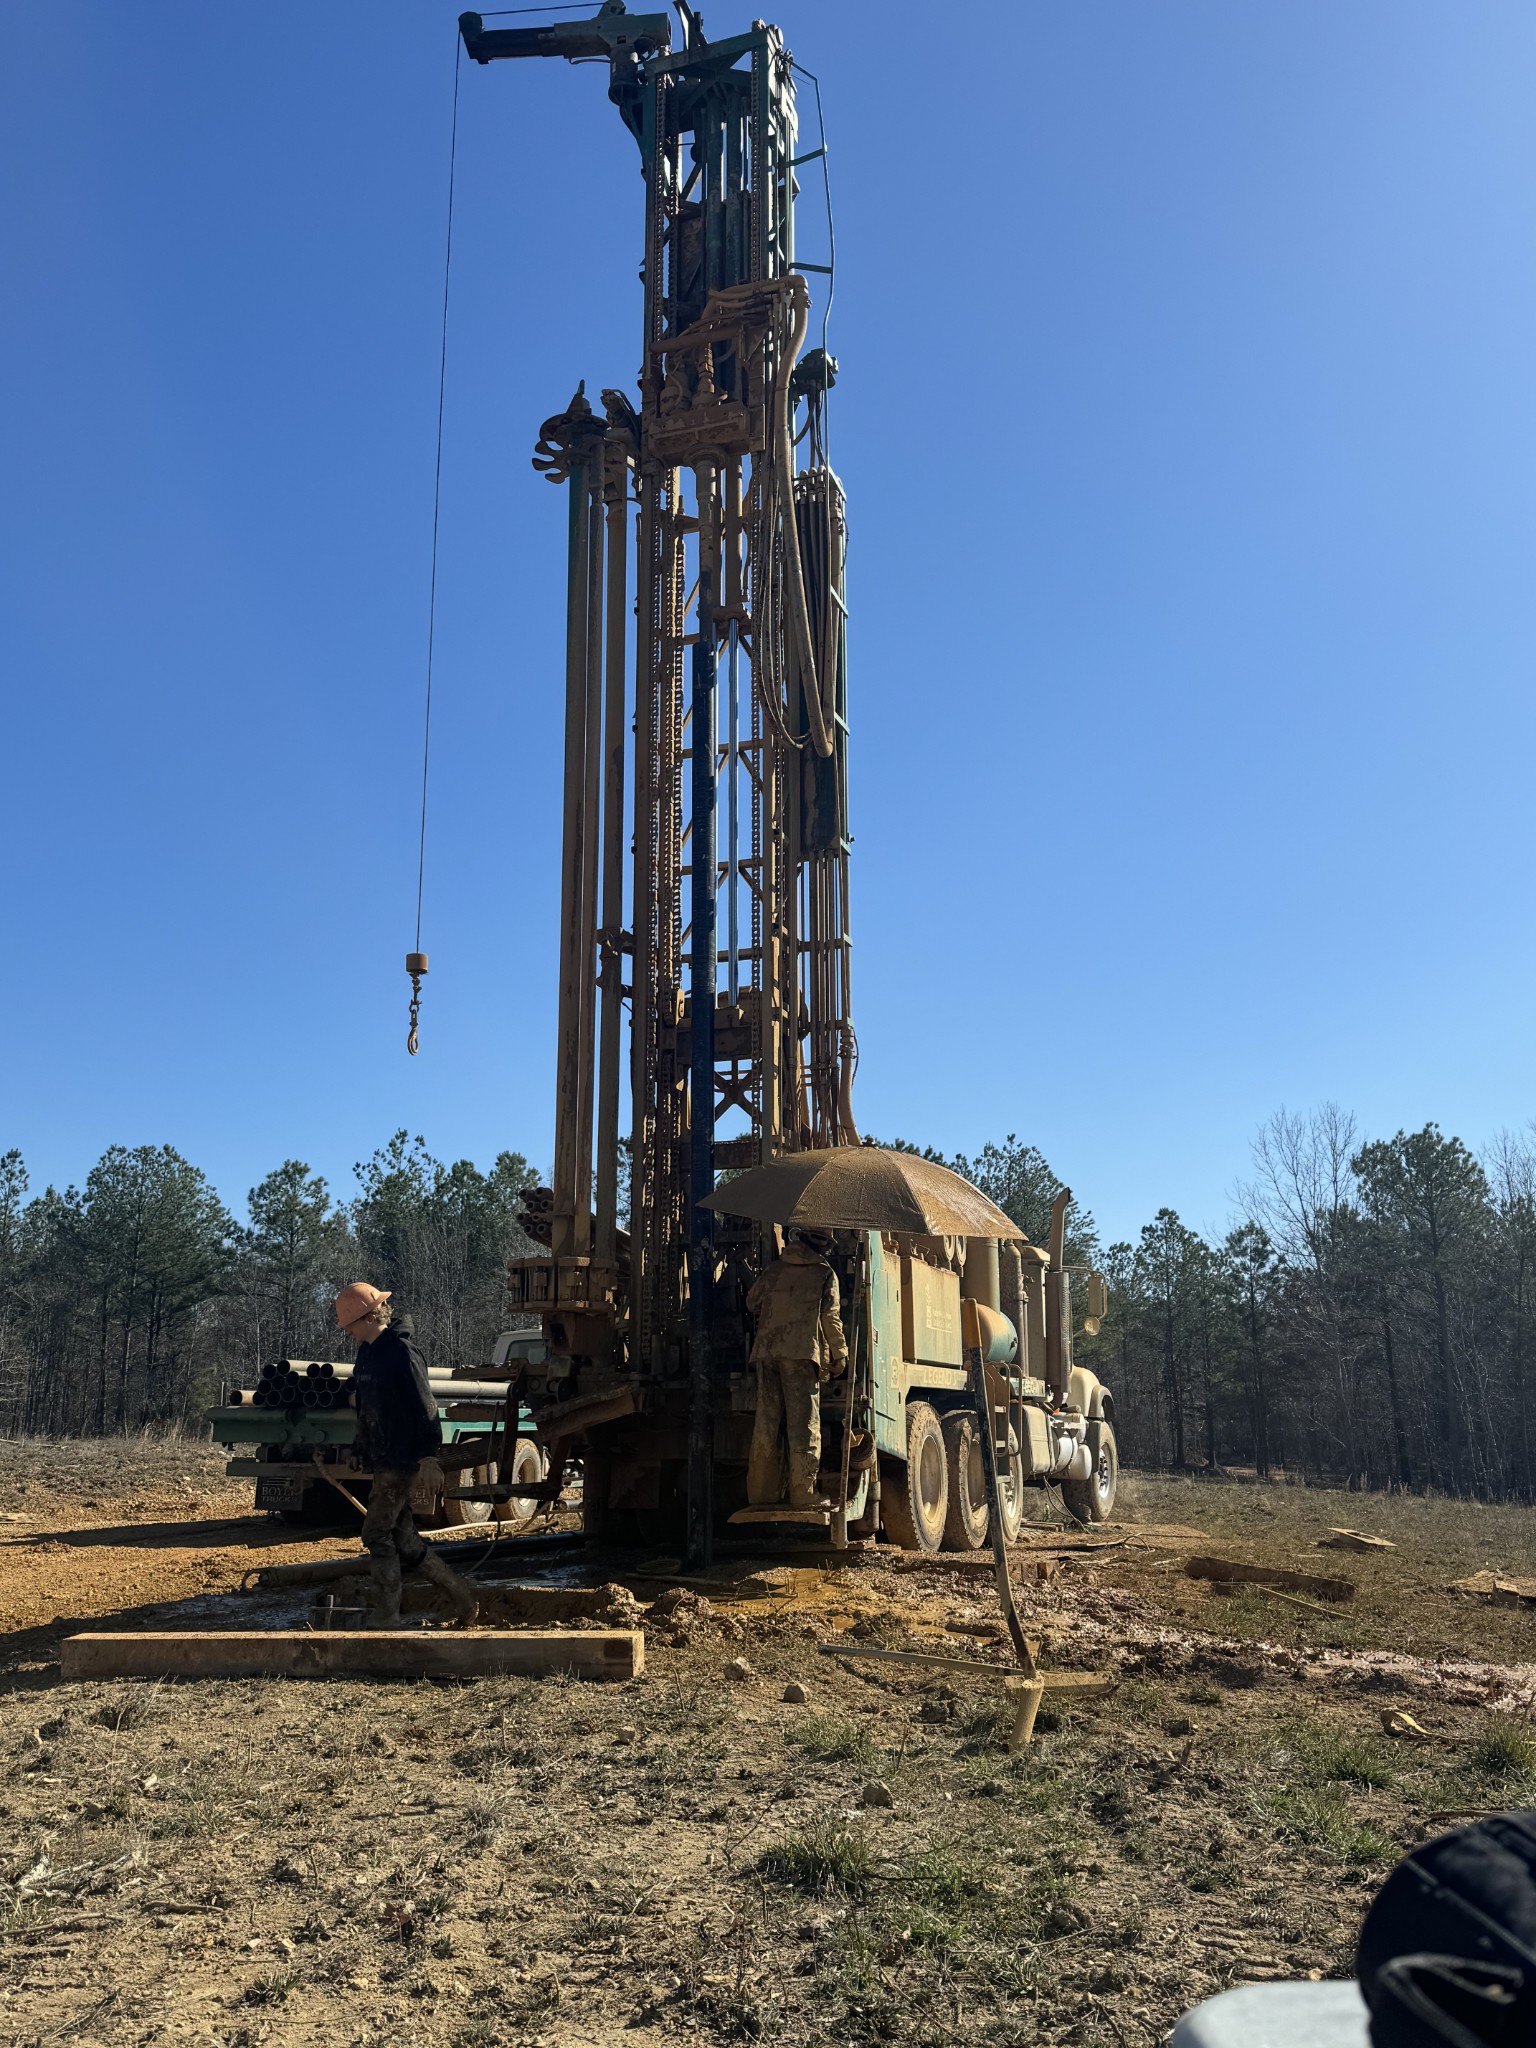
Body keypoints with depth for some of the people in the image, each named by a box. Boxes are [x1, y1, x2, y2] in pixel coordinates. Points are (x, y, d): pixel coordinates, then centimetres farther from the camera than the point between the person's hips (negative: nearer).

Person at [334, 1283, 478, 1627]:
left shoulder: (402, 1351, -16)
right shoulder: (366, 1352, 12)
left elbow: (423, 1406, -18)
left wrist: (430, 1454, -20)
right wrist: (360, 1450, 24)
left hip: (401, 1460, -9)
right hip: (382, 1460, 9)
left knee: (377, 1535, -7)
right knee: (402, 1537, 12)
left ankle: (386, 1618, 1)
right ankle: (457, 1592, 21)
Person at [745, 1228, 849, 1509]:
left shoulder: (775, 1269, 16)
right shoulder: (824, 1273, 5)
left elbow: (753, 1302, 21)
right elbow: (830, 1317, -1)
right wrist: (840, 1354, 7)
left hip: (767, 1350, 4)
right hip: (803, 1351, -4)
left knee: (766, 1422, 7)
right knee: (804, 1422, -3)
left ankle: (762, 1490, 10)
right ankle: (804, 1493, -6)